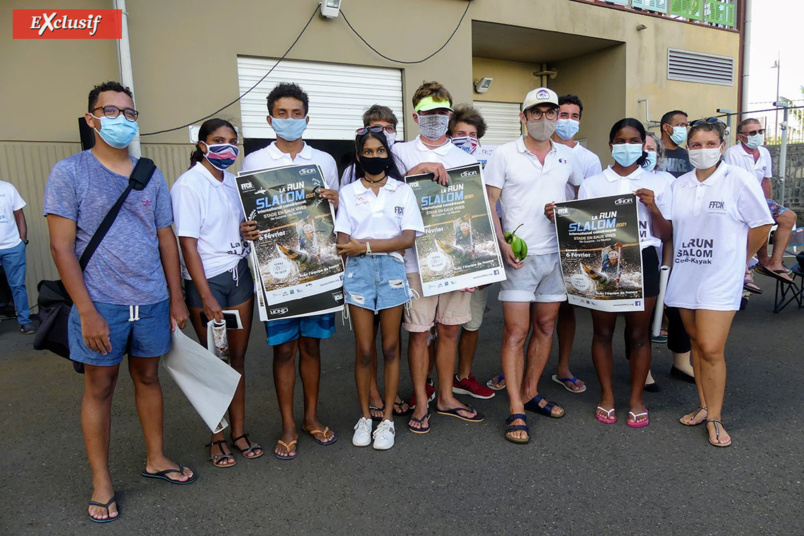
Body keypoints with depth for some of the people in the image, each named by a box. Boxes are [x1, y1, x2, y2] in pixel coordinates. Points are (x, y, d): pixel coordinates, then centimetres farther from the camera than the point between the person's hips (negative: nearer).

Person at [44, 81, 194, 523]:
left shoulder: (151, 175, 8)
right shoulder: (69, 173, -4)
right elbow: (61, 247, -8)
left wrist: (176, 298, 7)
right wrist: (87, 312, -13)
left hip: (152, 302, 4)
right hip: (102, 304, -3)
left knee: (148, 378, 16)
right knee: (100, 388, 8)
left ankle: (155, 459, 33)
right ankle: (101, 482, 23)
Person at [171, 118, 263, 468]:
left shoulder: (232, 181, 10)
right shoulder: (188, 185, -10)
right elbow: (188, 244, -15)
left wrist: (248, 231, -3)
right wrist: (206, 298, -19)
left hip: (239, 274, 6)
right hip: (207, 280, -6)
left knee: (238, 356, 9)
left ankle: (239, 432, 21)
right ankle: (217, 438, 19)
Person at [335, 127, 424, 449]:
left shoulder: (403, 191, 6)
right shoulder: (348, 193, 9)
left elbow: (408, 238, -4)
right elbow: (343, 243, 1)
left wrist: (366, 245, -13)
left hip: (392, 270, 0)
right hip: (359, 270, 0)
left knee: (390, 347, 5)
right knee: (364, 349, 3)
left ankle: (387, 418, 17)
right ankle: (364, 416, 19)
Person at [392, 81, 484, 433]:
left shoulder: (466, 159, 11)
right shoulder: (402, 152, 6)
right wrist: (422, 168, -18)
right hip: (417, 258, -2)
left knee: (449, 330, 11)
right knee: (418, 332, 4)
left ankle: (446, 398, 27)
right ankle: (421, 403, 19)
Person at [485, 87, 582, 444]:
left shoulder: (566, 156, 11)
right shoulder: (504, 155, -2)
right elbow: (489, 206, -4)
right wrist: (502, 244, -15)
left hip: (556, 254, 5)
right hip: (519, 255, -4)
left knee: (545, 327, 10)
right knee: (516, 331, -5)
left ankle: (530, 393, 26)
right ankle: (516, 411, 2)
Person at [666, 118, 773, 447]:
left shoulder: (739, 180, -6)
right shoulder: (678, 185, 8)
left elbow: (762, 224, 0)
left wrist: (739, 258, 6)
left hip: (720, 278, -5)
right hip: (685, 275, 5)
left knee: (711, 349, -9)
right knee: (696, 343, 12)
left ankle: (714, 418, 7)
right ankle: (704, 407, 25)